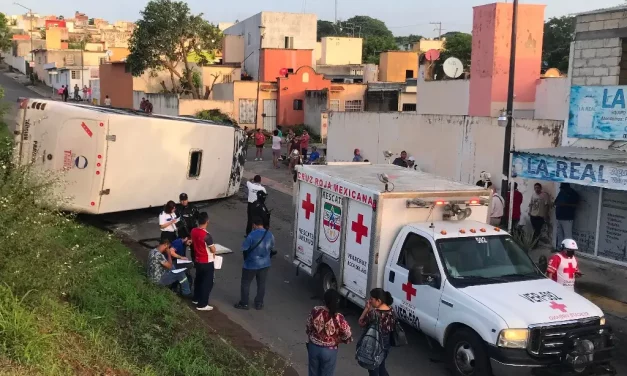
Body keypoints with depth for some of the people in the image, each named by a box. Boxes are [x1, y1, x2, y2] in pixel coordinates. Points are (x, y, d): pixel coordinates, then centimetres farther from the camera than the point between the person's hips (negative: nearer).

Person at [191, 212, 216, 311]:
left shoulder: (193, 231, -5)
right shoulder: (206, 235, -28)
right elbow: (213, 250, -20)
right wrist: (213, 249, 3)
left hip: (197, 260, 8)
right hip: (207, 262, -8)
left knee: (198, 280, 25)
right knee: (207, 283, 5)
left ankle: (196, 299, 39)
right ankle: (202, 305, 9)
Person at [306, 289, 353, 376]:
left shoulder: (315, 311, -17)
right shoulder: (338, 318, -26)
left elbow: (307, 329, -3)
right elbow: (348, 336, -14)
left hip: (313, 347, 3)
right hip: (329, 351, -3)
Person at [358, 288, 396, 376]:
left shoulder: (374, 313, -27)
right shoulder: (391, 310, -5)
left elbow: (361, 322, -14)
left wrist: (367, 308, -11)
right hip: (386, 343, 7)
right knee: (381, 367, 26)